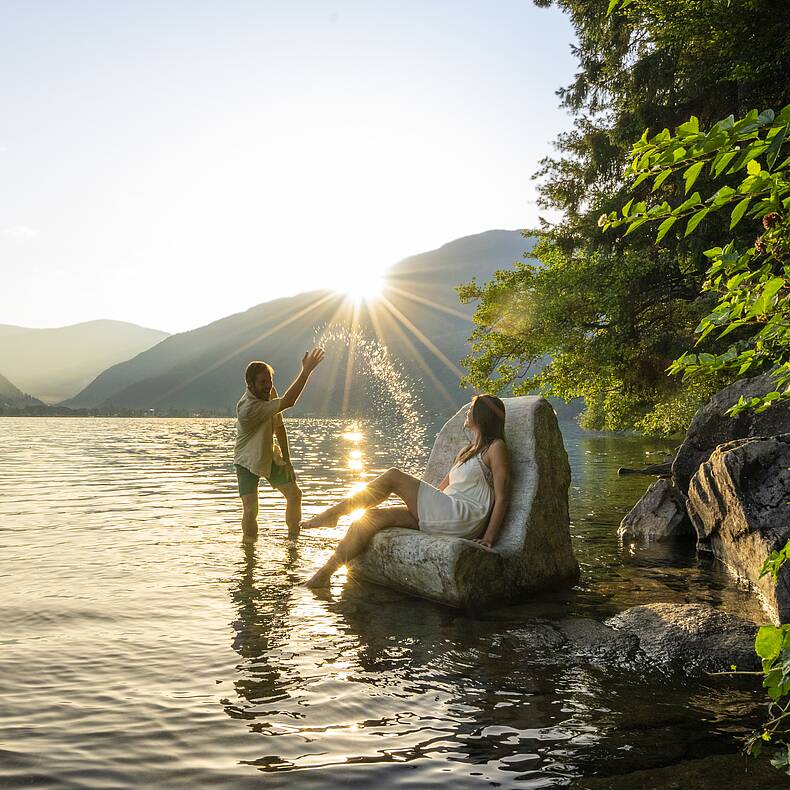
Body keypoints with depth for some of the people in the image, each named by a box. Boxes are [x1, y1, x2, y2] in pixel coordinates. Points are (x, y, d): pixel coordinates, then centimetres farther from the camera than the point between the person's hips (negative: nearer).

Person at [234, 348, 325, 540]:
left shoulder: (270, 393, -9)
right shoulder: (247, 408, -34)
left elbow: (279, 426, 3)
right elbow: (287, 402, -41)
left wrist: (286, 458, 1)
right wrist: (306, 371, -42)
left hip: (270, 456, 7)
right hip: (248, 461, -7)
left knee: (295, 493, 2)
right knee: (250, 510, -16)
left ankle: (293, 539, 17)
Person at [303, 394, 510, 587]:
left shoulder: (496, 447, 2)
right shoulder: (468, 451, 29)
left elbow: (502, 498, -7)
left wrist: (489, 539, -15)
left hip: (464, 519, -8)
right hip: (443, 518, 8)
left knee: (394, 477, -13)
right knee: (371, 518, -6)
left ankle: (334, 512, -7)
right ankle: (324, 574, -8)